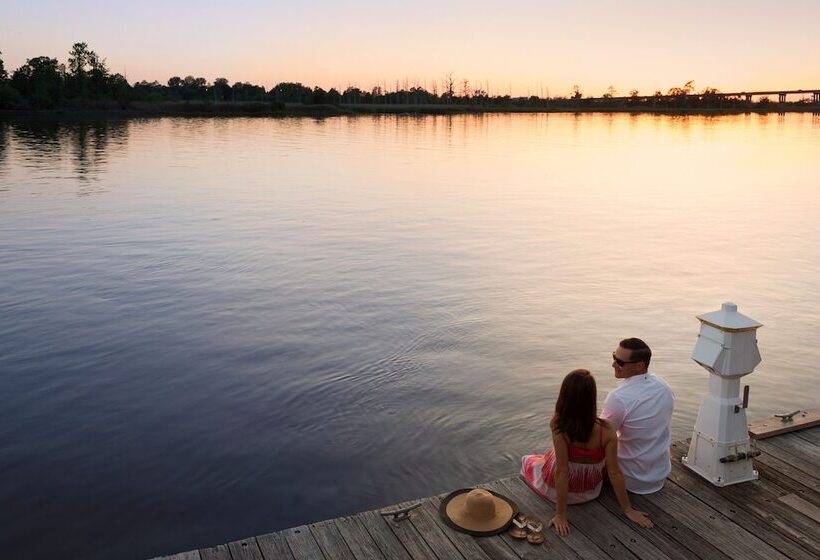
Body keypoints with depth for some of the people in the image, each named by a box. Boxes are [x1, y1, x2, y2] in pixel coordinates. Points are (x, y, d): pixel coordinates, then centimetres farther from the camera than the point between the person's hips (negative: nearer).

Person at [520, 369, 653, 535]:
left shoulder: (558, 425, -32)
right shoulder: (606, 430, -29)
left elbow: (562, 471, -28)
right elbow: (614, 472, -22)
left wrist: (560, 514, -19)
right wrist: (628, 509, -8)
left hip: (558, 488, -2)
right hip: (591, 490, 2)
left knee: (527, 461, 31)